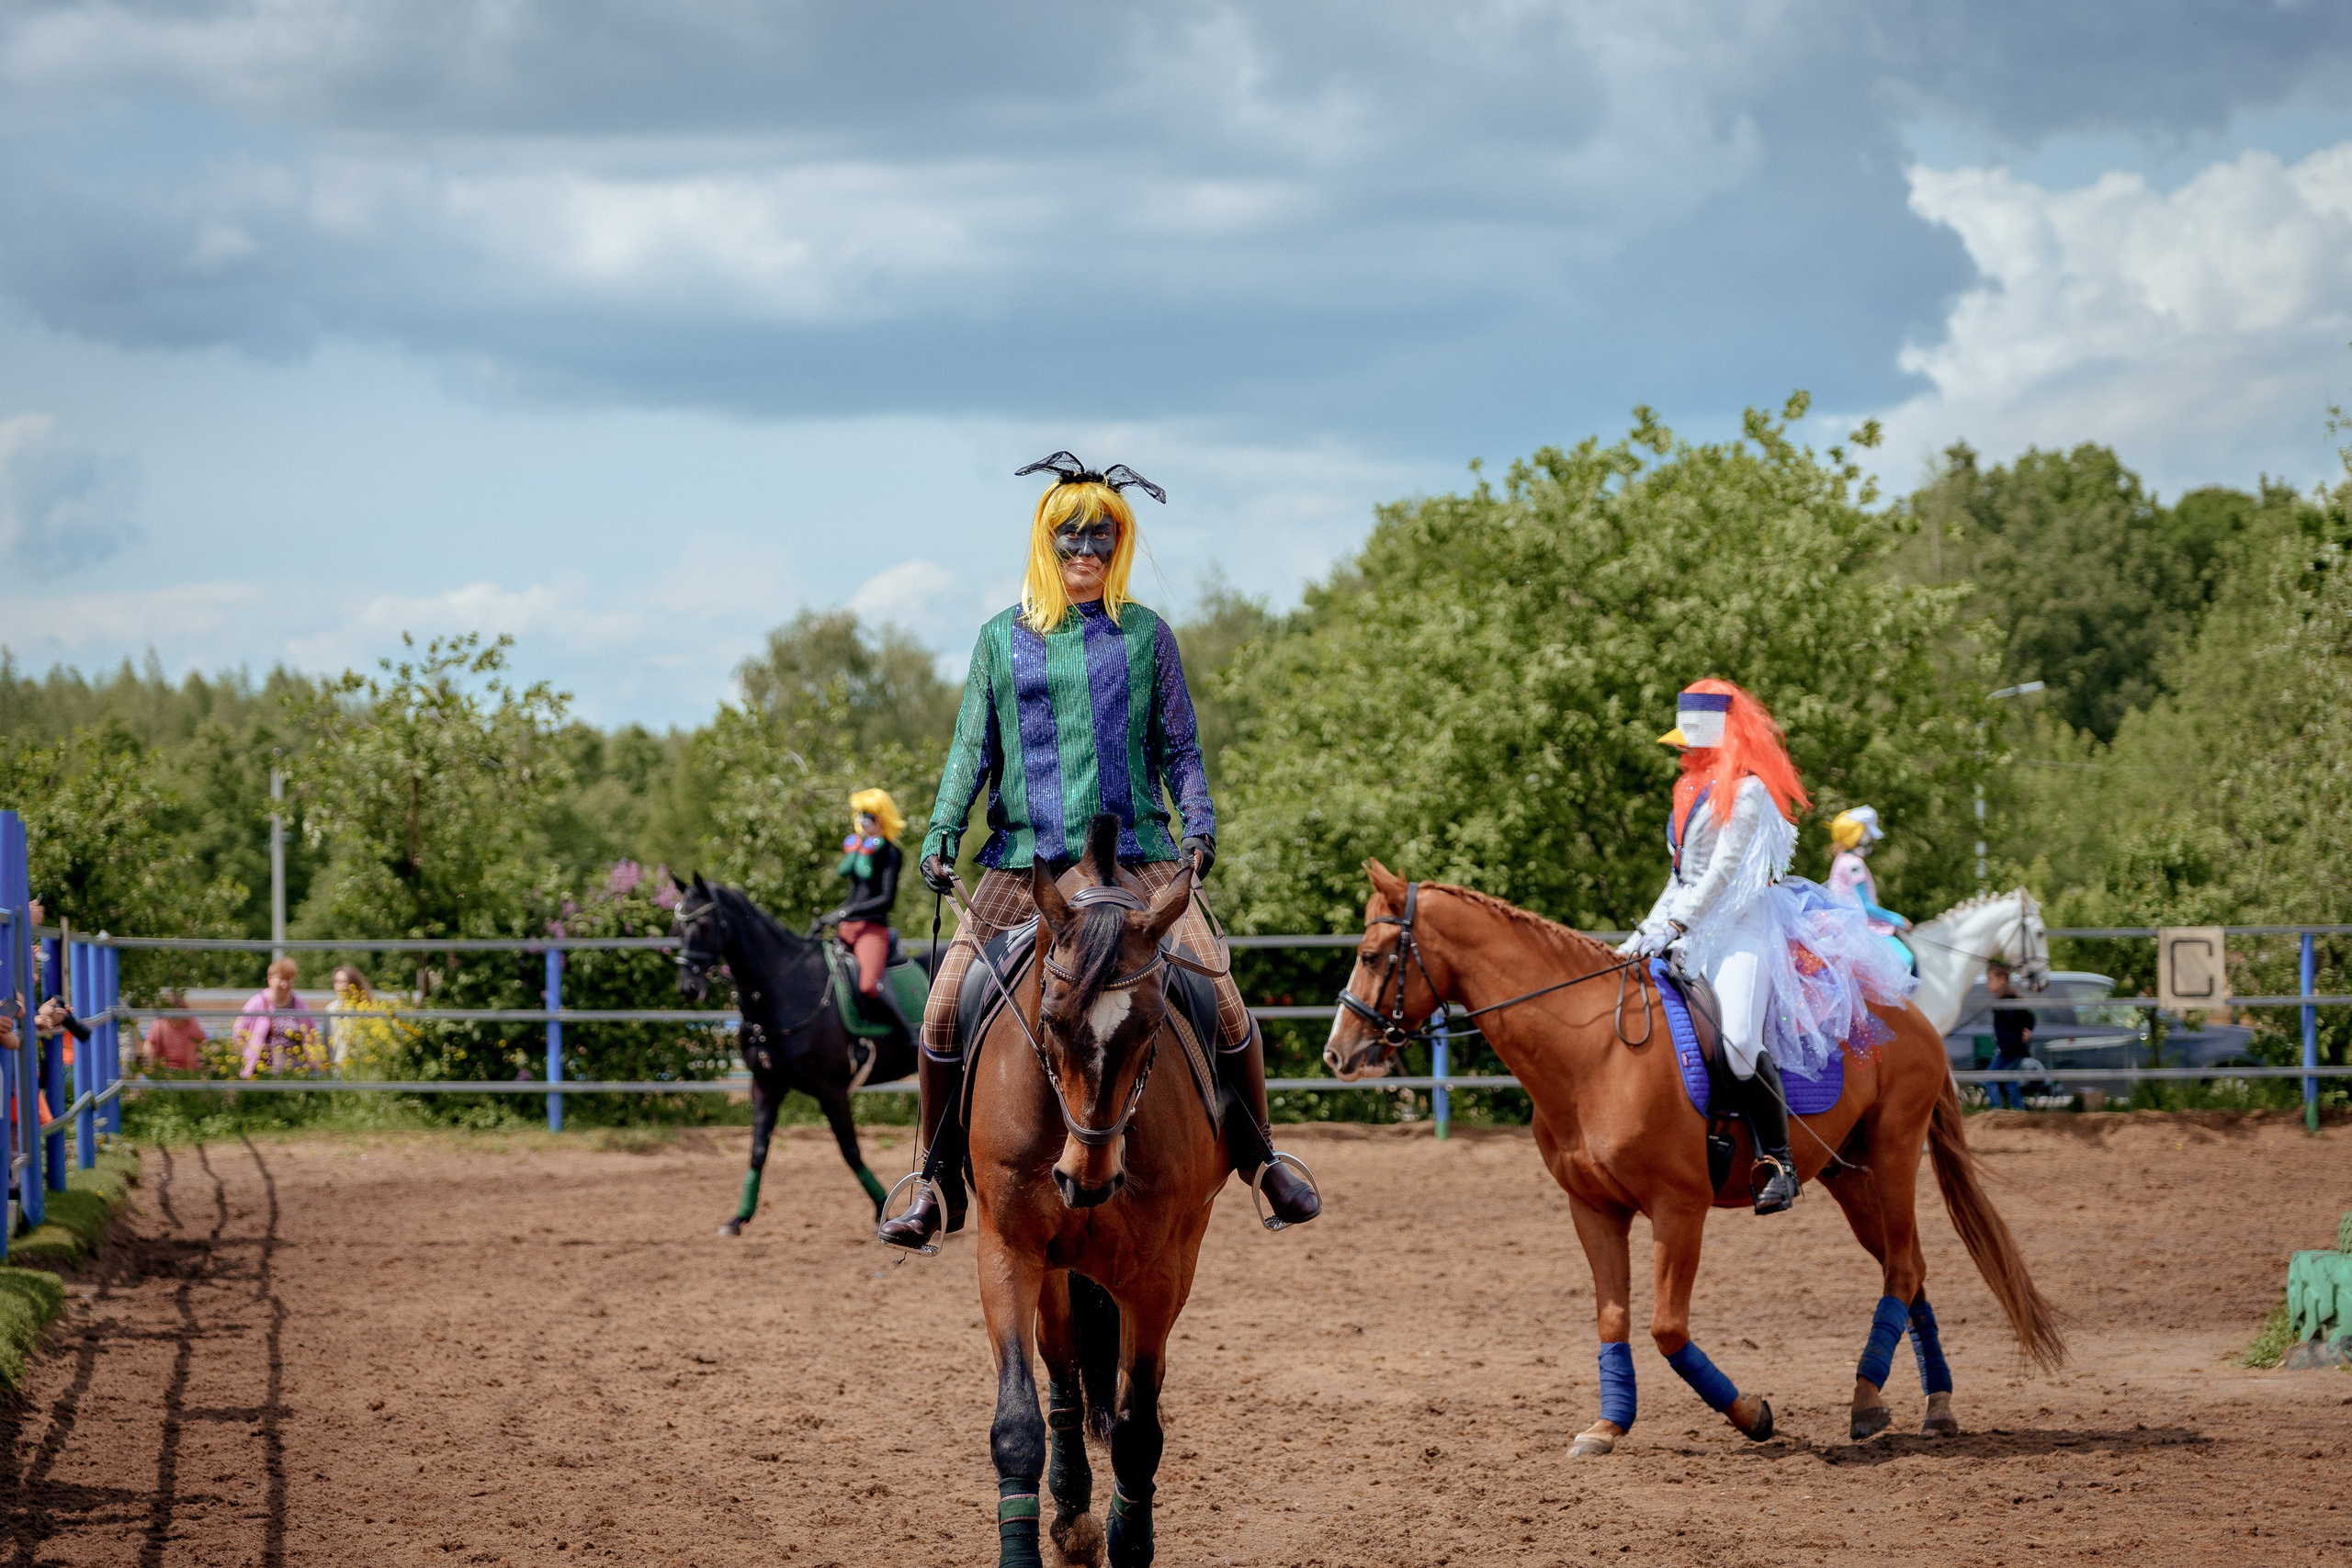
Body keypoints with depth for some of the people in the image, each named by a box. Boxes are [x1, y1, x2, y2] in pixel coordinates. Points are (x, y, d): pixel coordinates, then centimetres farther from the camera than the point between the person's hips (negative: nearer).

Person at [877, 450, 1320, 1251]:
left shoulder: (1145, 635, 9)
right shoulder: (1002, 639, 11)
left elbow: (1179, 748, 9)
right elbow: (972, 749, 10)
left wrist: (1200, 824, -7)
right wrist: (942, 834, -4)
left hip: (1134, 849, -1)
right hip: (1023, 856, 1)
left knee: (1220, 1000, -13)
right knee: (944, 1010, -10)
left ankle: (1259, 1155, 8)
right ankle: (940, 1182, 6)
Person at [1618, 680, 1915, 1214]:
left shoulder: (1746, 791, -7)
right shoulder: (1693, 792, 20)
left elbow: (1724, 870, -15)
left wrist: (1673, 925, -21)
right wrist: (1646, 932, 14)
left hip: (1740, 929, -10)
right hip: (1694, 932, 10)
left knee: (1739, 1039, -27)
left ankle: (1777, 1161, -22)